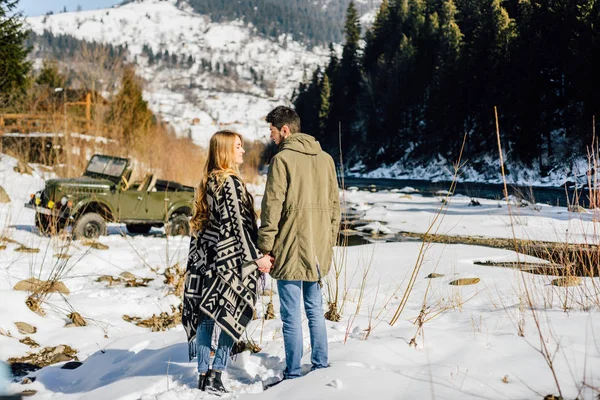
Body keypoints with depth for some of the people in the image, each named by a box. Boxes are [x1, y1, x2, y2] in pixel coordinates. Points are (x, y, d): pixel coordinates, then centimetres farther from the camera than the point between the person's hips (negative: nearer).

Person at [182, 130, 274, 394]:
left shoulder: (208, 182, 12)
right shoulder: (230, 183, -14)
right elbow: (237, 224, -18)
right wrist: (256, 257, -15)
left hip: (206, 257, 8)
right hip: (229, 260, -8)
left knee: (206, 315, 8)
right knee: (232, 315, 0)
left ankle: (203, 374, 11)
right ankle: (216, 374, -3)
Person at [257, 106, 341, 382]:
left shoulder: (282, 159, -10)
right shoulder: (325, 158, 10)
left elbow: (272, 207, -13)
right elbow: (334, 204, 13)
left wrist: (265, 249, -9)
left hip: (290, 250, -6)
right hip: (318, 251, 6)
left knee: (291, 315, 0)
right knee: (315, 309, 17)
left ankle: (293, 375, 6)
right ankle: (321, 367, 23)